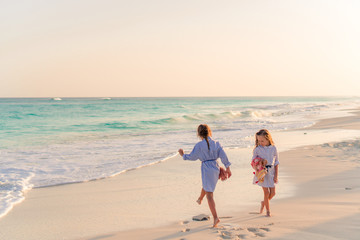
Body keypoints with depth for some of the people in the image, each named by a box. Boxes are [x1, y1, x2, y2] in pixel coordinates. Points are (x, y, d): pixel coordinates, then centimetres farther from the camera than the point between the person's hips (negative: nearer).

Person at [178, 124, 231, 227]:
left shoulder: (199, 145, -11)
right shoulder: (216, 143, 1)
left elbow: (192, 157, -3)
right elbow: (223, 156, -1)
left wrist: (183, 155, 15)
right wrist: (228, 168, 5)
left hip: (206, 169, -5)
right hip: (216, 168, 5)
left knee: (209, 194, -2)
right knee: (206, 185, 34)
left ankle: (215, 217, -8)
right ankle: (200, 199, 58)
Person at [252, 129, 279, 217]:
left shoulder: (273, 148, -1)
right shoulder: (257, 149, -5)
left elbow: (276, 162, 5)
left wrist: (276, 175, 1)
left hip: (271, 172, 3)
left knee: (273, 192, 4)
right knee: (266, 192, -3)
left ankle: (264, 202, 33)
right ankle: (268, 211, 13)